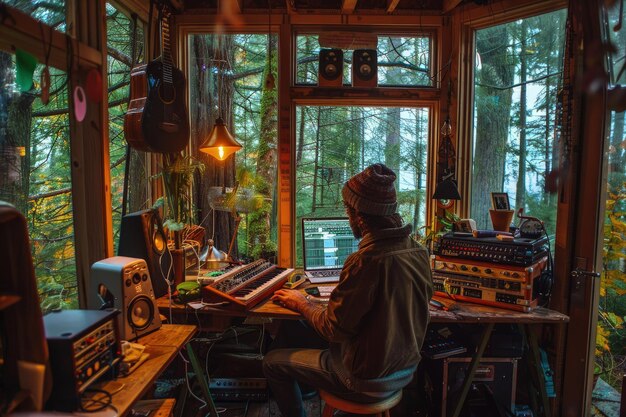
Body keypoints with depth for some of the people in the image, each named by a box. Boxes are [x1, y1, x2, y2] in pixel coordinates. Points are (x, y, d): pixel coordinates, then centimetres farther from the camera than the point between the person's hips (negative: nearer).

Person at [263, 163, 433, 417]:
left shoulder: (365, 262, -31)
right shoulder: (419, 252, -7)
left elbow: (333, 328, -21)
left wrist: (302, 304, -3)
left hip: (368, 381, -7)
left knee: (273, 362, 8)